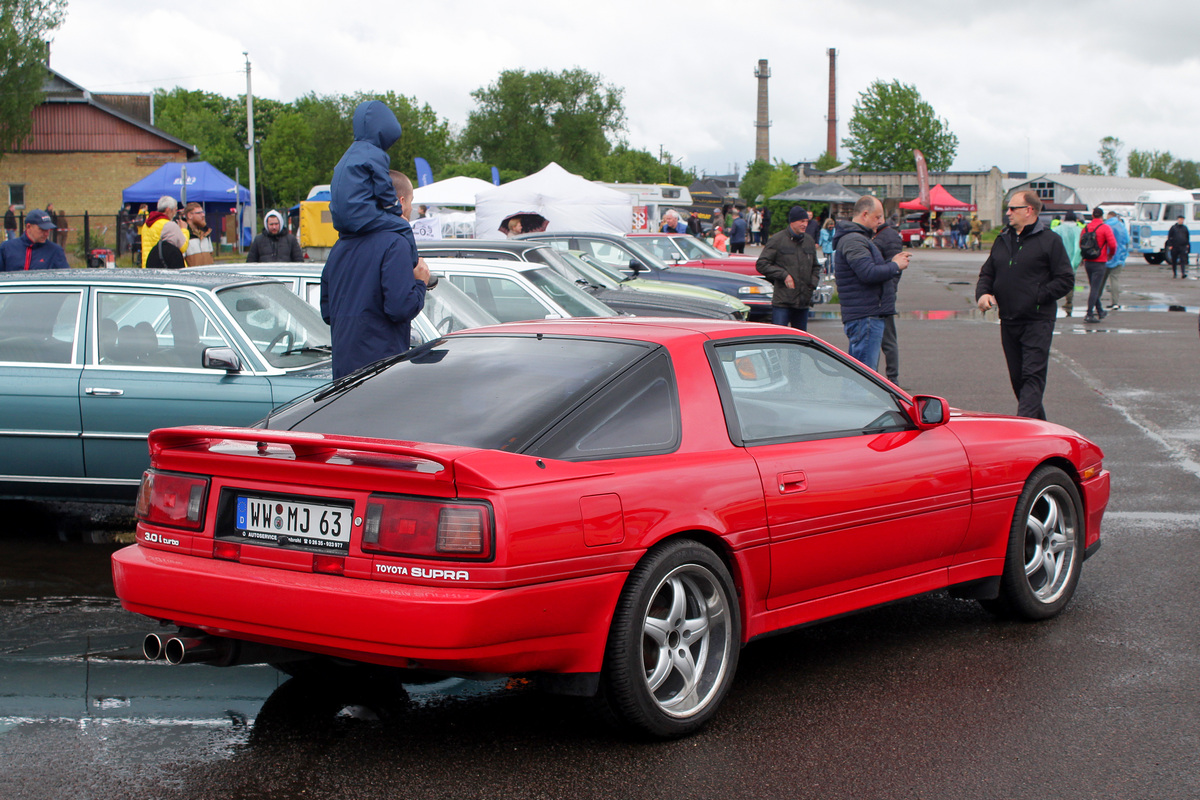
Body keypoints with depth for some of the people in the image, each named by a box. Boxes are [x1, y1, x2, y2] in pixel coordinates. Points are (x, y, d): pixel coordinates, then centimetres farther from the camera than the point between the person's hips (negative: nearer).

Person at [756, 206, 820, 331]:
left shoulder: (809, 241, 14)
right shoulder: (777, 240, -4)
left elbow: (815, 267, 27)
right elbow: (761, 264, -6)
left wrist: (813, 282, 7)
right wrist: (783, 275, -13)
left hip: (804, 302, 6)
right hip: (782, 302, -6)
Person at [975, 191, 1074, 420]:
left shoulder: (1049, 241, -4)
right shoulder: (1002, 240, 14)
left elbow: (1065, 280, -7)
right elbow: (987, 273, 20)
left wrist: (1037, 296, -16)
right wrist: (983, 293, -1)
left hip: (1037, 321, -7)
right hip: (1008, 321, 7)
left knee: (1033, 376, -11)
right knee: (1017, 378, 11)